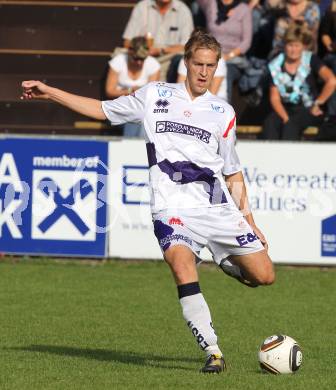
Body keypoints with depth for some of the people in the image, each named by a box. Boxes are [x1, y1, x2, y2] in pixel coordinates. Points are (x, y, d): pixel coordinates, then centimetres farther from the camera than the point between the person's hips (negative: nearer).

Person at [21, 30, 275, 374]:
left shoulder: (223, 112, 12)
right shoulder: (155, 96, 11)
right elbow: (102, 110, 20)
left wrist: (250, 222, 12)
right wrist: (48, 93, 14)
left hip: (218, 209, 2)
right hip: (173, 209, -2)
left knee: (263, 275, -5)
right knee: (183, 269, -29)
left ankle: (224, 261, 29)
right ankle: (212, 352, -23)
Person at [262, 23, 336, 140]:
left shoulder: (311, 60, -6)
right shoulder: (275, 65, 4)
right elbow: (275, 98, 1)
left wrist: (317, 104, -16)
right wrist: (285, 118, -15)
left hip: (309, 110, -3)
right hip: (286, 109, 3)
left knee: (291, 125, -35)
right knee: (269, 123, -29)